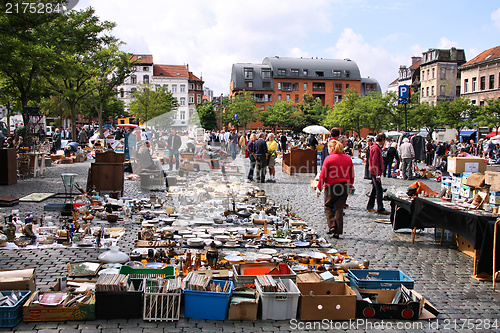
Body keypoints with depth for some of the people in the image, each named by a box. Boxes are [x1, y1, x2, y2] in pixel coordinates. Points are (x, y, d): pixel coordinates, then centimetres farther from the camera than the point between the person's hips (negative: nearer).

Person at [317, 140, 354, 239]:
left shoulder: (329, 159, -9)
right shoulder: (348, 158, 5)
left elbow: (323, 175, -7)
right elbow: (352, 175, 11)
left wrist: (319, 188, 2)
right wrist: (350, 186, 24)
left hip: (331, 186, -4)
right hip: (344, 186, 4)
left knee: (328, 206, 15)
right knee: (339, 208, 9)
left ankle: (332, 226, -2)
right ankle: (337, 232, 9)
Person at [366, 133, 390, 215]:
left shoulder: (377, 147, 14)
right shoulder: (376, 148, -17)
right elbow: (375, 163, -21)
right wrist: (377, 175, -22)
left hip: (374, 172, 10)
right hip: (376, 172, -10)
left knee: (374, 190, 15)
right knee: (379, 191, -5)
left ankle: (369, 207, 21)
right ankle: (380, 209, -1)